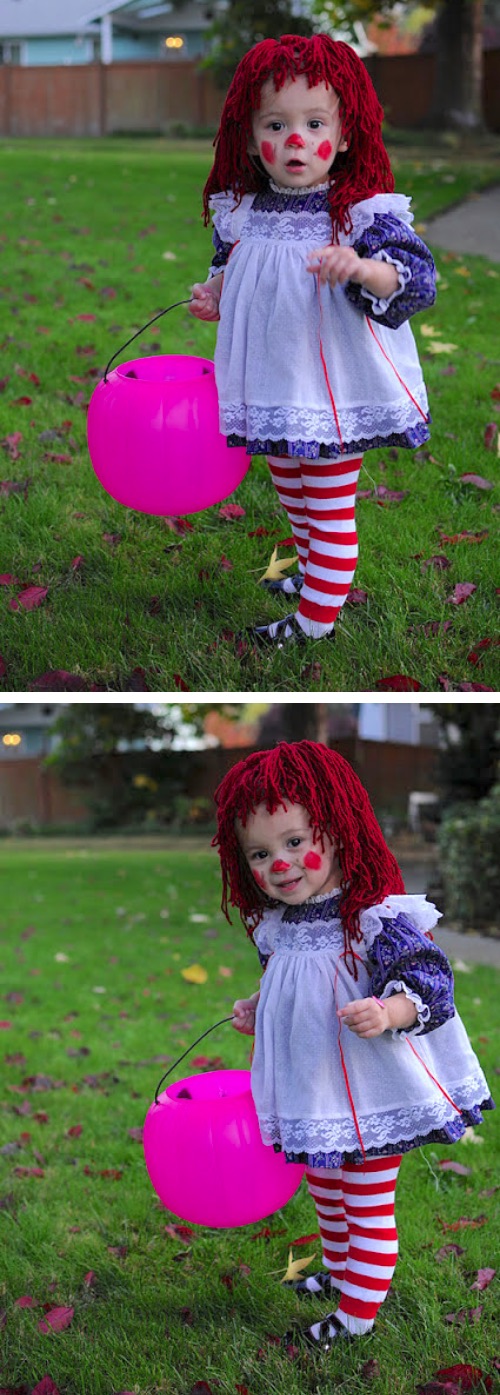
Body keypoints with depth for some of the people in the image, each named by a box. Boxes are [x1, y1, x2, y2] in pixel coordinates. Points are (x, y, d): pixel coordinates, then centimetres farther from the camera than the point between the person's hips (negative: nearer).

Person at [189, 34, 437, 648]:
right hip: (270, 385, 6)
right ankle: (314, 568, 47)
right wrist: (215, 292, -2)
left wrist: (362, 268, -43)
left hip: (334, 391, -6)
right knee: (290, 488, 24)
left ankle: (317, 616, 16)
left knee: (330, 506, 4)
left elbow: (416, 278, -25)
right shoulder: (242, 210, -1)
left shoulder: (362, 213, -18)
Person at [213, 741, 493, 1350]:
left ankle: (359, 1310, 21)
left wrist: (387, 1013, -43)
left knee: (368, 1204, 7)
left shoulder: (378, 918, -24)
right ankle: (337, 1270, 48)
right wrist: (257, 1010, 4)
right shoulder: (275, 927, -1)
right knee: (324, 1189, 26)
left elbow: (431, 980, -27)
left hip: (369, 1094, -7)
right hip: (310, 1089, 7)